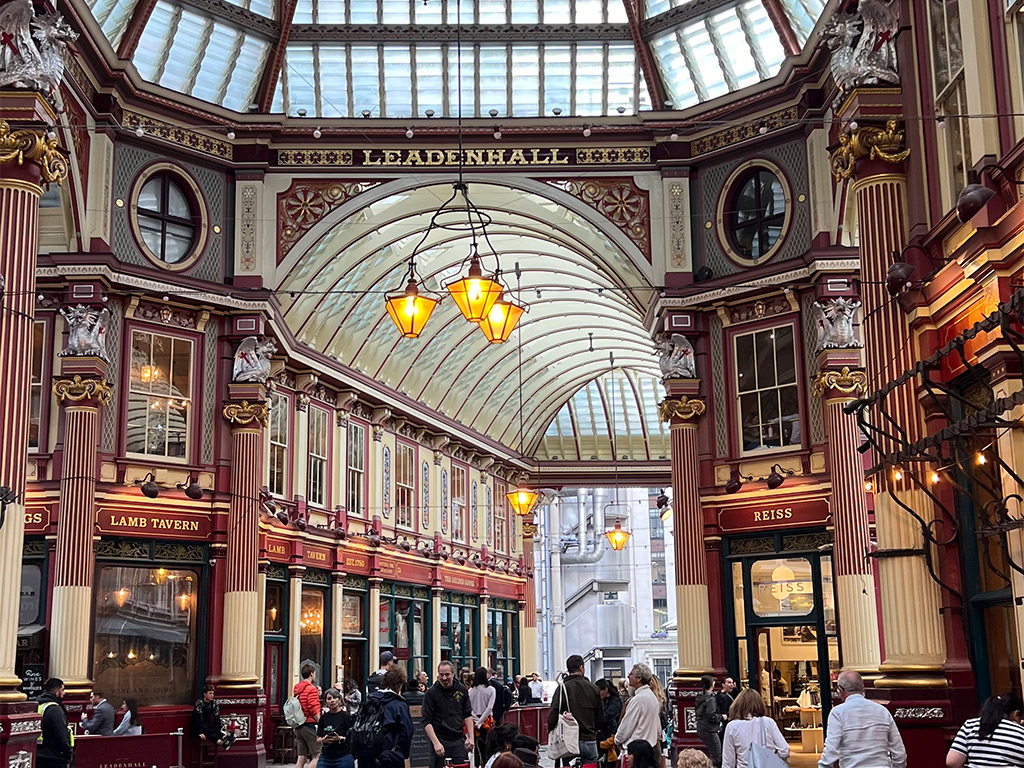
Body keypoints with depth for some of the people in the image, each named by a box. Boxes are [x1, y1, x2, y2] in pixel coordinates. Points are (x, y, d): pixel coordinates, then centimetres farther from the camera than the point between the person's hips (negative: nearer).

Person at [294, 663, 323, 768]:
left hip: (298, 726, 8)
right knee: (317, 756, -4)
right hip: (310, 724, -8)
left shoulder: (296, 688, 14)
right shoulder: (311, 689, -11)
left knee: (301, 758, 6)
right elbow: (314, 710, -17)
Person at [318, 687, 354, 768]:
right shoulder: (323, 717, 9)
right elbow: (318, 738, 11)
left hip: (343, 758, -3)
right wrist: (323, 740, -10)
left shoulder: (346, 716, -4)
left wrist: (340, 738, -22)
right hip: (325, 757, 3)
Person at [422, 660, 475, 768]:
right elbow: (426, 721, -9)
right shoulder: (431, 692, -6)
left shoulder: (461, 689, 6)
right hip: (440, 740, -3)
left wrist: (471, 737, 5)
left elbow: (468, 715, 15)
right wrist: (436, 743, -18)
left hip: (459, 740, 3)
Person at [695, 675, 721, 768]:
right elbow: (712, 717, -22)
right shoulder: (710, 699, -17)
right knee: (716, 757, -5)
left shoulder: (699, 697, 10)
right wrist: (722, 717, -4)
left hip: (701, 730, 9)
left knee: (711, 755, 18)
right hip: (709, 731, -9)